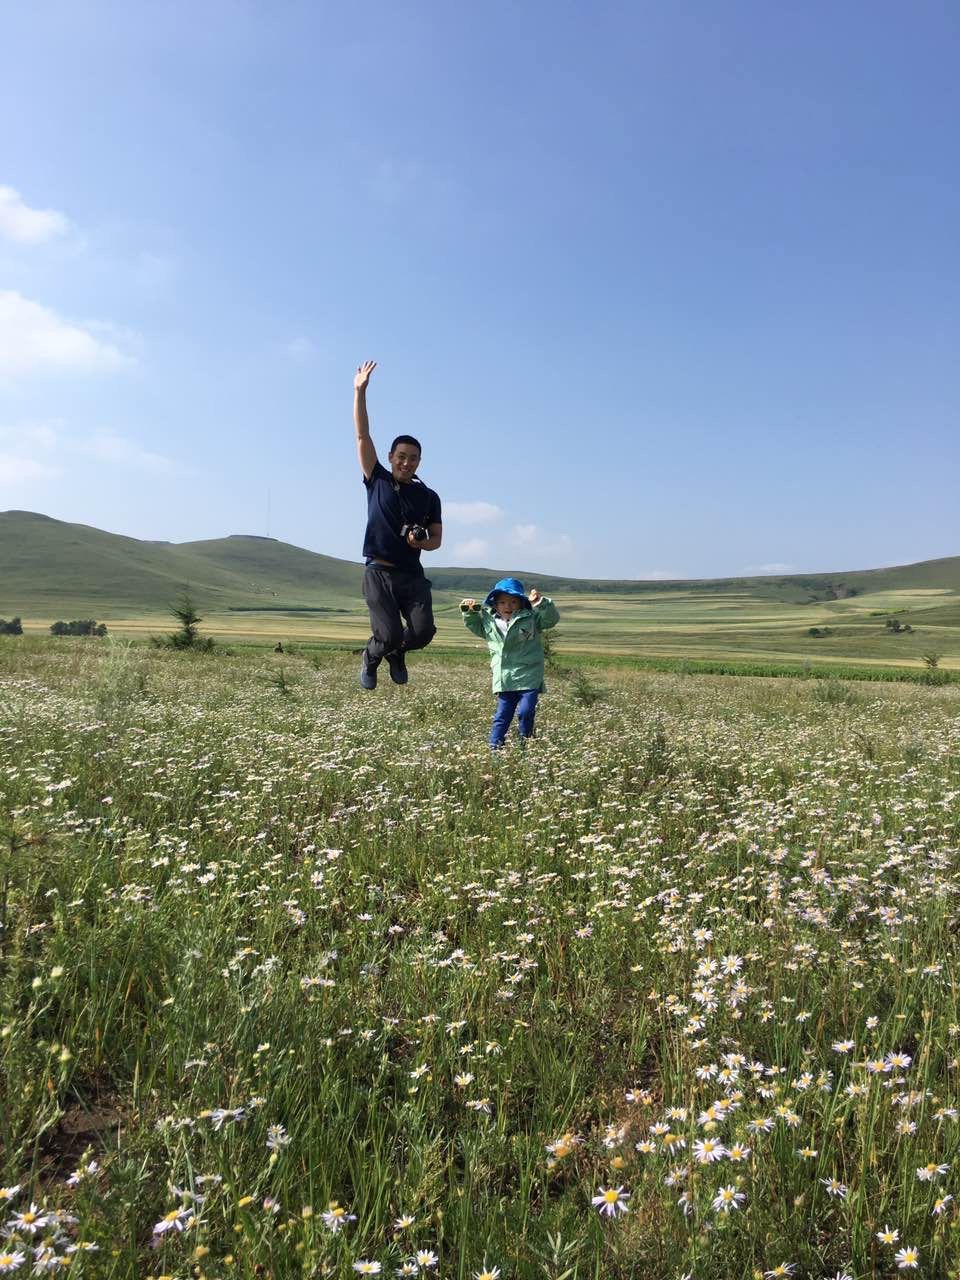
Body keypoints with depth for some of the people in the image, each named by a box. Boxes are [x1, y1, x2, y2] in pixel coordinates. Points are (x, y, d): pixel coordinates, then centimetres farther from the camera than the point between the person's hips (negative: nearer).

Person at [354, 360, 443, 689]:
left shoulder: (428, 497, 10)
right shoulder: (377, 481, 5)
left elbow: (436, 539, 11)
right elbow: (362, 436, 0)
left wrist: (422, 542, -13)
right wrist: (359, 391, -5)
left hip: (412, 574, 2)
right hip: (378, 572, -2)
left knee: (423, 631, -13)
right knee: (389, 634, -14)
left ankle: (396, 653, 23)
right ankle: (371, 657, 23)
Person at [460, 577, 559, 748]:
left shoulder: (531, 618, -3)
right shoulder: (489, 621, 9)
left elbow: (552, 618, -13)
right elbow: (474, 625, 27)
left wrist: (541, 603, -27)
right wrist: (470, 612, 10)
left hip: (528, 678, -3)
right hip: (503, 680, 3)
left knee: (525, 712, -10)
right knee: (502, 716, 7)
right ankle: (494, 746, 14)